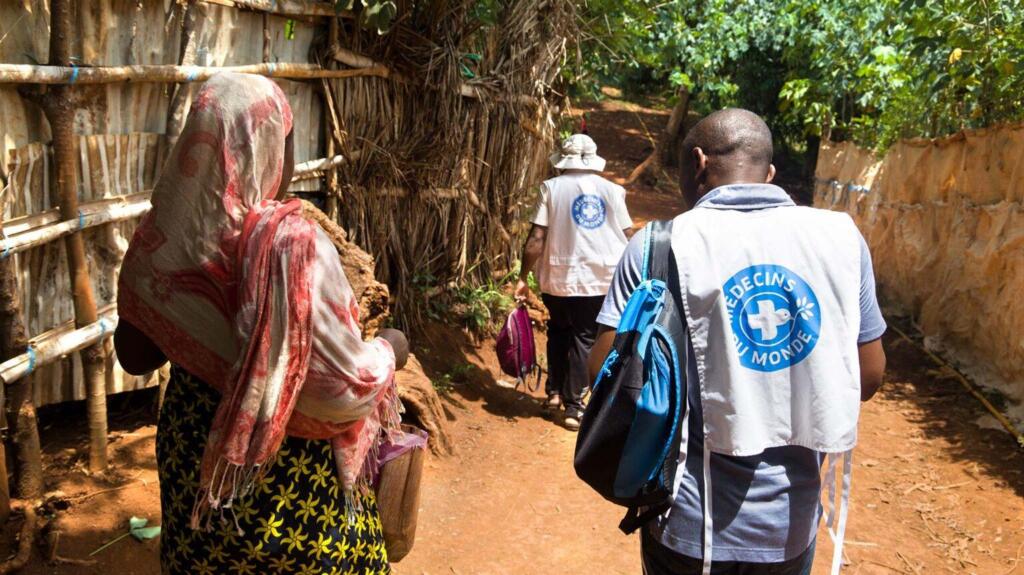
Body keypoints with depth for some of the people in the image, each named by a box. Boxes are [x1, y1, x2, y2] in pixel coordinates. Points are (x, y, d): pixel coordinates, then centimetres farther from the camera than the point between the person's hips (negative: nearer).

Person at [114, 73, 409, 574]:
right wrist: (390, 350, -6)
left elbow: (134, 354, 4)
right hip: (288, 479, -5)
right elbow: (346, 390, -24)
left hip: (191, 464, 5)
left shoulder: (161, 236, -8)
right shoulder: (292, 244, -26)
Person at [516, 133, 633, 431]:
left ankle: (554, 392, 20)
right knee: (584, 339, 9)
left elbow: (536, 239, -8)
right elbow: (628, 239, 3)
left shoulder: (552, 188, -2)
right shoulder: (612, 190, 4)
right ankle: (573, 406, 9)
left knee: (558, 331, 22)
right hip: (601, 280, 1)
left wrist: (523, 277, 0)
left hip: (559, 278, 0)